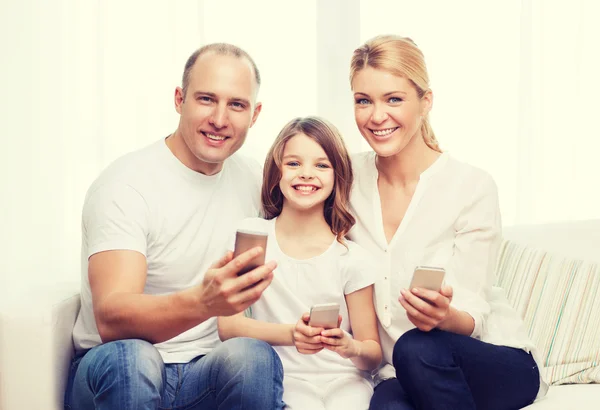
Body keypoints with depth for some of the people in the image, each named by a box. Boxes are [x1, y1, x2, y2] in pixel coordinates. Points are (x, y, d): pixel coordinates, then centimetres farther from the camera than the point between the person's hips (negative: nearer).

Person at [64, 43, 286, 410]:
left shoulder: (253, 180, 4)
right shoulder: (125, 186, -13)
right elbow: (110, 318, -25)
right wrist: (202, 301, -44)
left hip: (208, 373, 3)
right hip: (115, 376, -3)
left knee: (254, 356, -30)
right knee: (131, 357, -36)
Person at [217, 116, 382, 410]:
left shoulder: (351, 258, 1)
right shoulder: (250, 235, 2)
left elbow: (373, 354, 3)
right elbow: (227, 325, -6)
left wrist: (351, 348, -21)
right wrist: (291, 334, -23)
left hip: (344, 381, 1)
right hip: (286, 381, -1)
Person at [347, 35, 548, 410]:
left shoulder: (473, 188, -12)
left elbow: (472, 319, -12)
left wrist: (445, 315, -34)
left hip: (496, 367, -1)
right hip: (398, 375, 1)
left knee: (418, 348, -34)